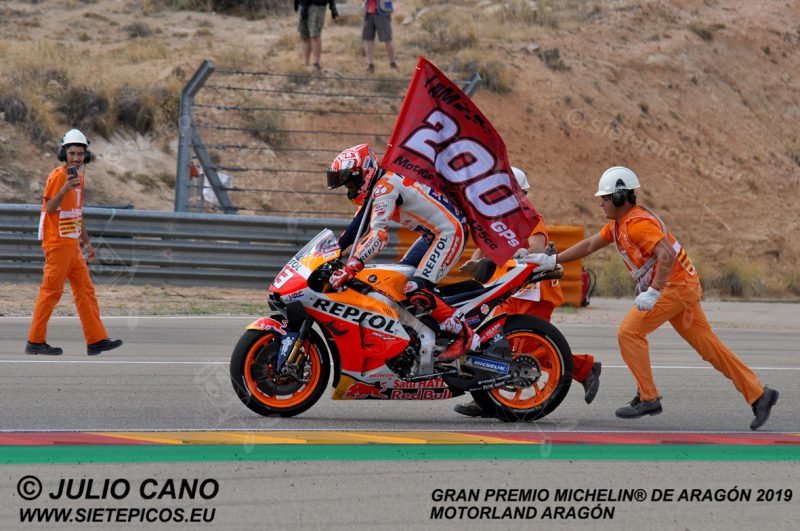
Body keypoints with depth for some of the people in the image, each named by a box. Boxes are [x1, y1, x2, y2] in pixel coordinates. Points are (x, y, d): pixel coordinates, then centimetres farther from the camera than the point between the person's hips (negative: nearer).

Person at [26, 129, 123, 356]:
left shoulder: (78, 176, 15)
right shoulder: (57, 175, -12)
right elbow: (49, 208, -21)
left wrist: (87, 242, 24)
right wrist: (64, 189, -36)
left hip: (72, 245, 9)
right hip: (57, 243, -9)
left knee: (85, 291, 6)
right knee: (51, 292, -6)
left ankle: (96, 340, 6)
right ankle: (35, 342, -1)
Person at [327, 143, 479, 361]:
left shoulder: (385, 186, -21)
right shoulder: (376, 187, 11)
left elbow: (378, 235, -33)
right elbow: (356, 227, 16)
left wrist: (351, 266, -39)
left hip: (449, 233, -11)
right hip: (433, 234, 11)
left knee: (416, 291, -20)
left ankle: (465, 336, -13)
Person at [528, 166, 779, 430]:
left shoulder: (637, 223, -17)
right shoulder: (618, 223, 15)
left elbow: (667, 255, -29)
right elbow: (590, 244, 24)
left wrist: (653, 293, -32)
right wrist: (553, 260, 20)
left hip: (674, 286, -10)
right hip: (683, 287, 10)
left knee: (629, 332, -9)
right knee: (707, 345, 9)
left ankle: (648, 398, -5)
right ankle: (759, 395, 8)